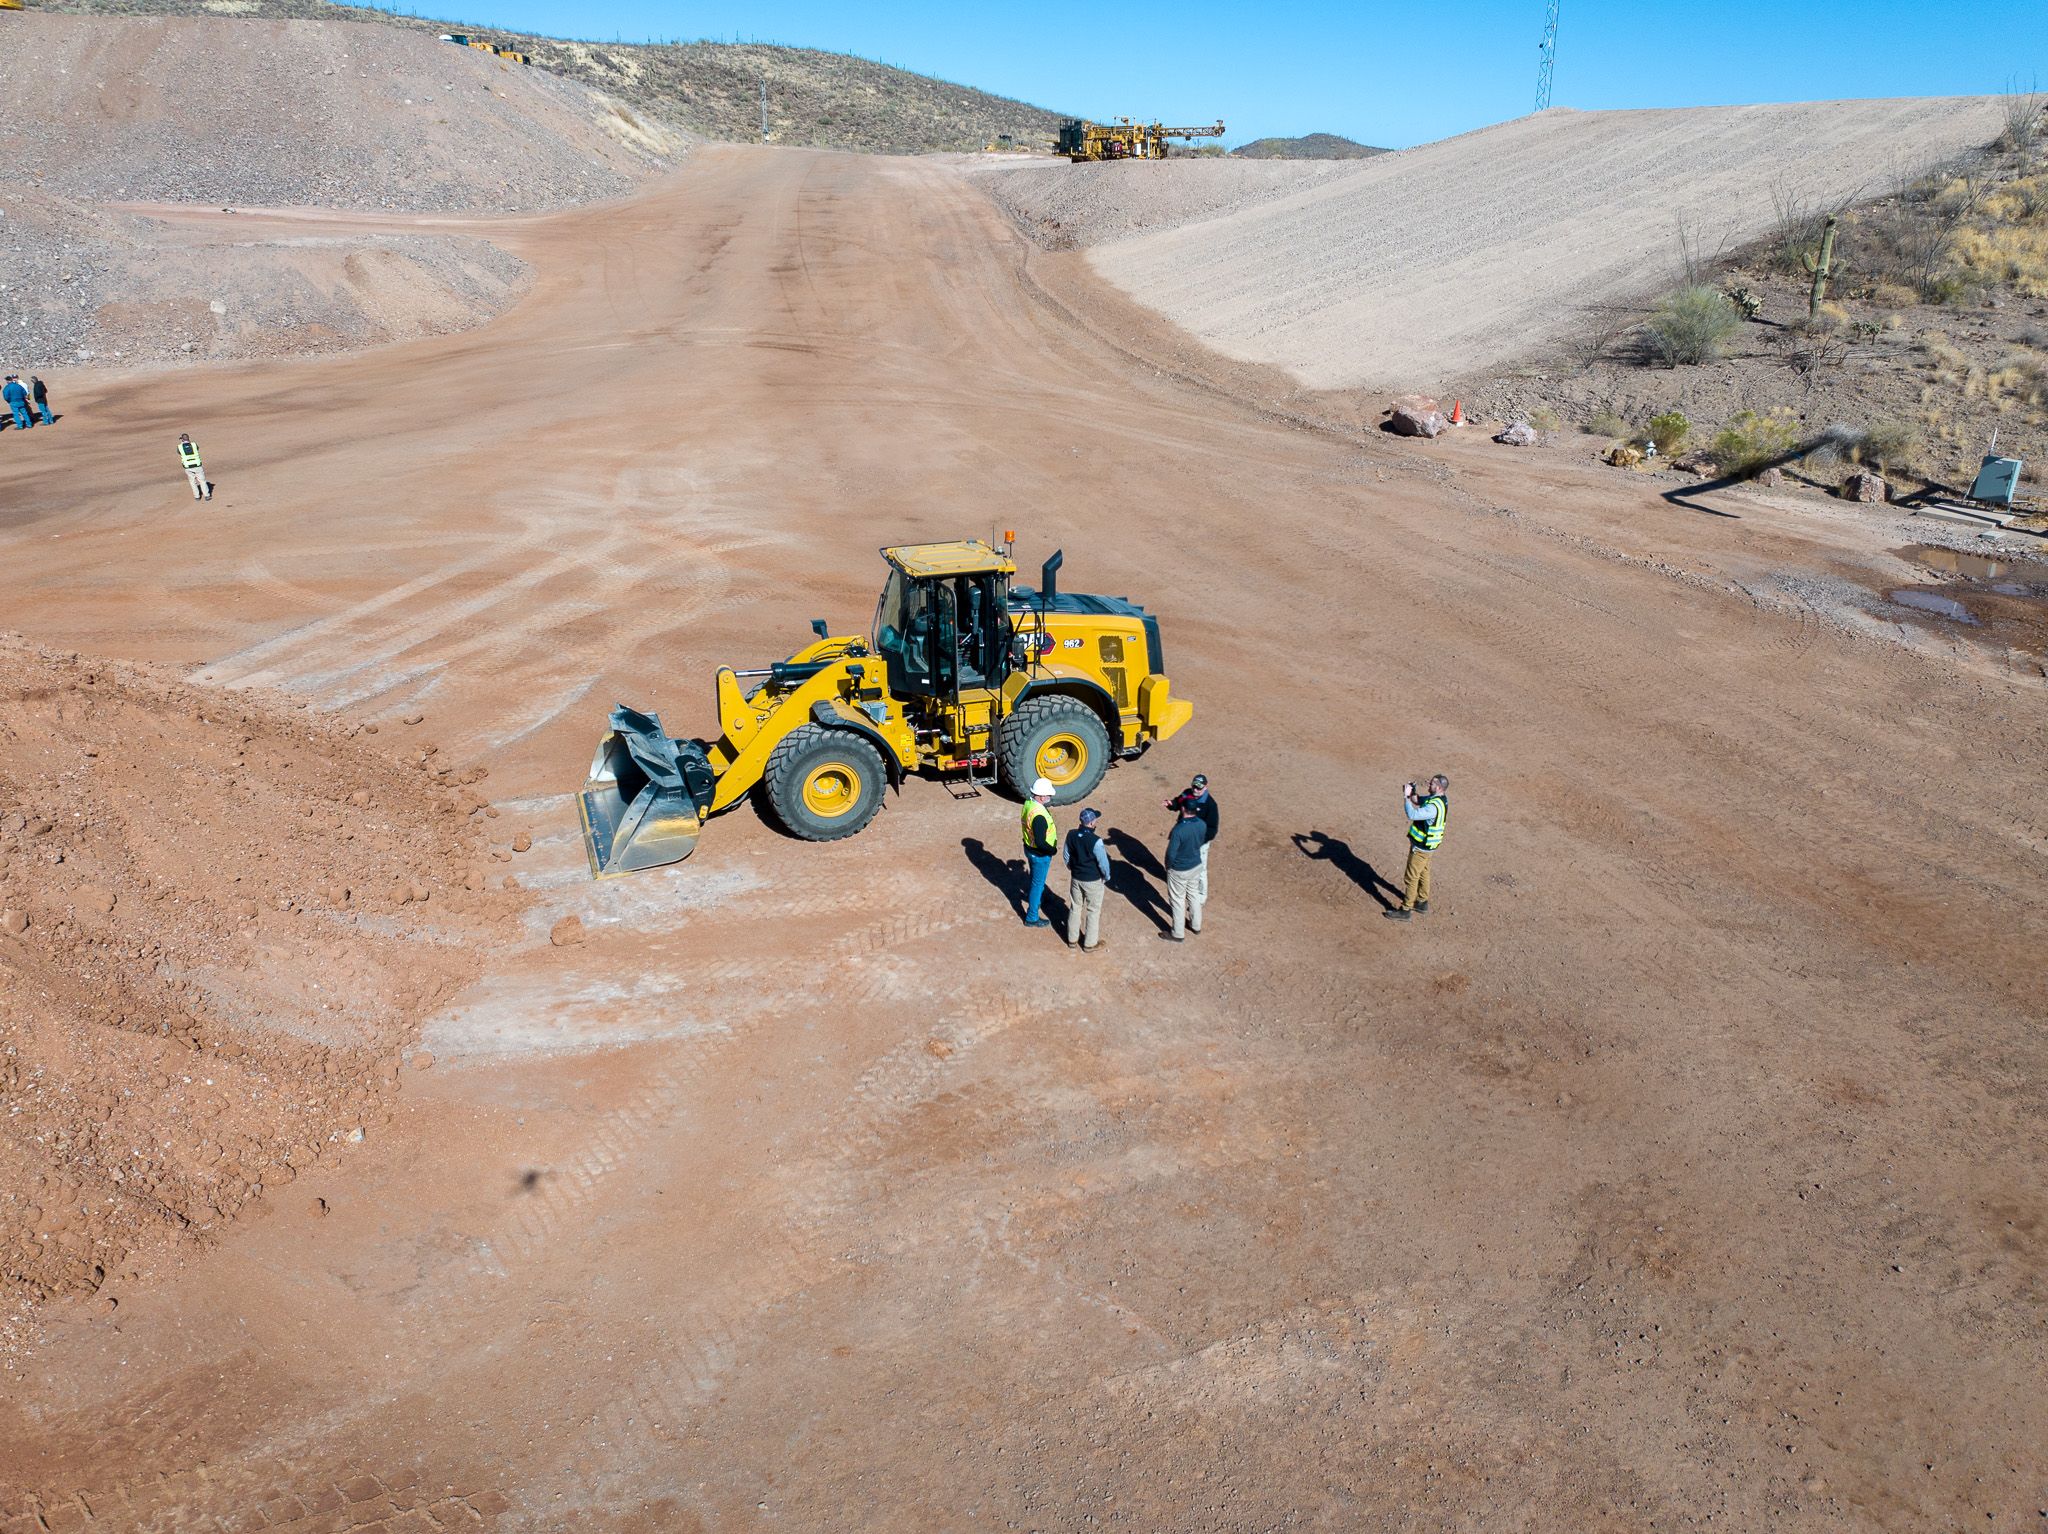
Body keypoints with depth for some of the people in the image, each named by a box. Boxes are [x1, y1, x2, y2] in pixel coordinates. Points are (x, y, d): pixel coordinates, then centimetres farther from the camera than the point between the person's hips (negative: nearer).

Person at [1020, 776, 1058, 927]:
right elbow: (1041, 843, -33)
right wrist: (1054, 850, -17)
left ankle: (1038, 897, 59)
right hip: (1040, 854, -9)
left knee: (1036, 877, 33)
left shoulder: (1028, 803, -8)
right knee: (1038, 883, 9)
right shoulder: (1039, 815, -36)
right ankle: (1031, 918, 22)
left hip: (1029, 847, 9)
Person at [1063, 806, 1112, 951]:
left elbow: (1067, 856, 2)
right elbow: (1103, 862, -20)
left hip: (1075, 878, 5)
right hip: (1093, 881, -5)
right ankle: (1090, 944, 25)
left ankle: (1072, 939, 35)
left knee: (1075, 908, 21)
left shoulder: (1071, 835, -12)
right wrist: (1107, 877, 0)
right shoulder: (1096, 841, -29)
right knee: (1093, 912, 14)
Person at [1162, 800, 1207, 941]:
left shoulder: (1179, 830, -33)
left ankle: (1178, 934, 26)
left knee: (1178, 900, 12)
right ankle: (1196, 925, 45)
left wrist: (1168, 866, -6)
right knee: (1194, 894, 26)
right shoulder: (1202, 825, -13)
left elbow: (1171, 854, -25)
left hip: (1179, 870, -6)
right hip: (1196, 866, 6)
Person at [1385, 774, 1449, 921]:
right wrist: (1413, 793, -7)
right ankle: (1422, 903, 37)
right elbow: (1418, 801, 14)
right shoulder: (1439, 798, -1)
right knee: (1423, 874, 23)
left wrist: (1406, 797, -28)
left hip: (1421, 847, -10)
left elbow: (1412, 814, -39)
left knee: (1411, 877, 1)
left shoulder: (1434, 807, -32)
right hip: (1426, 844, 10)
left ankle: (1405, 910, 10)